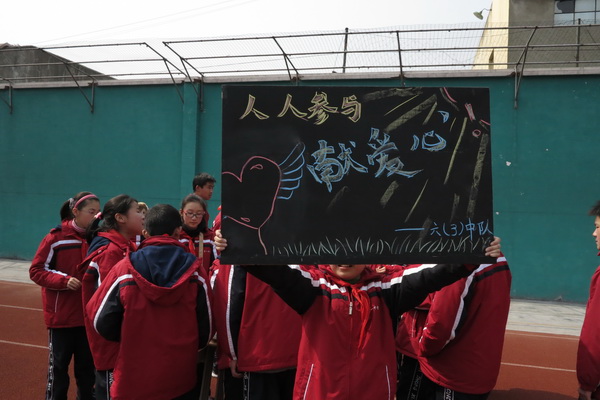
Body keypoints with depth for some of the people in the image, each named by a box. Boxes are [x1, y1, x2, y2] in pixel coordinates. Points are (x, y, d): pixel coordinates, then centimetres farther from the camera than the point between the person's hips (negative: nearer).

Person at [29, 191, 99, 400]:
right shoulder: (56, 238, -10)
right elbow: (36, 270, -7)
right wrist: (64, 280, -21)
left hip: (88, 314, 3)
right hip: (62, 315, -3)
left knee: (87, 365, 14)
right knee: (59, 365, 9)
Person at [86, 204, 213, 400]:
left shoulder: (125, 268, -10)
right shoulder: (194, 269, -8)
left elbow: (101, 320, -2)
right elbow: (206, 325, -2)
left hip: (134, 376, 0)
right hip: (181, 378, 1)